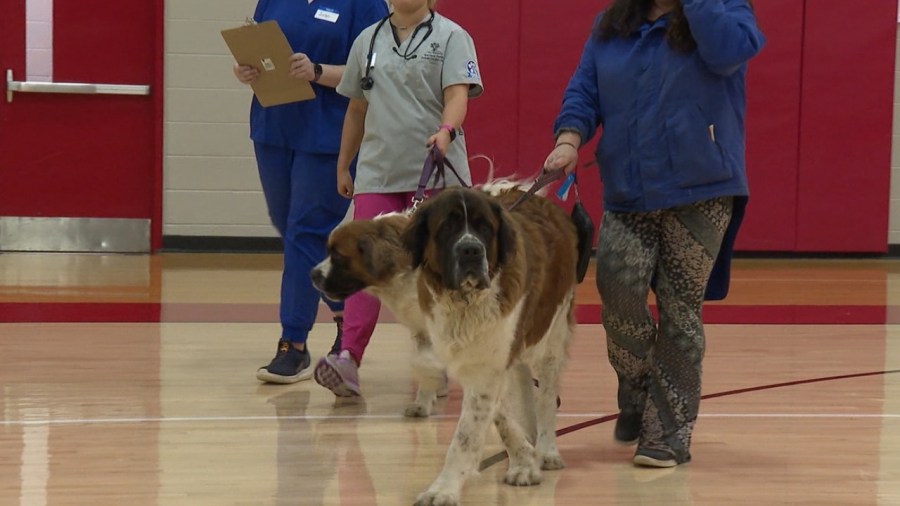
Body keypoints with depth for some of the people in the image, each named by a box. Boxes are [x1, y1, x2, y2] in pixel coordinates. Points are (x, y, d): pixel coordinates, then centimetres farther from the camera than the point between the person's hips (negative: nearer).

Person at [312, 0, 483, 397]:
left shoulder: (451, 37, 1)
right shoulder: (368, 40, 14)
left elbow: (457, 96, -12)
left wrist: (446, 131, -32)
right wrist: (342, 166, 21)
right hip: (377, 173, 3)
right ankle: (348, 359, -13)